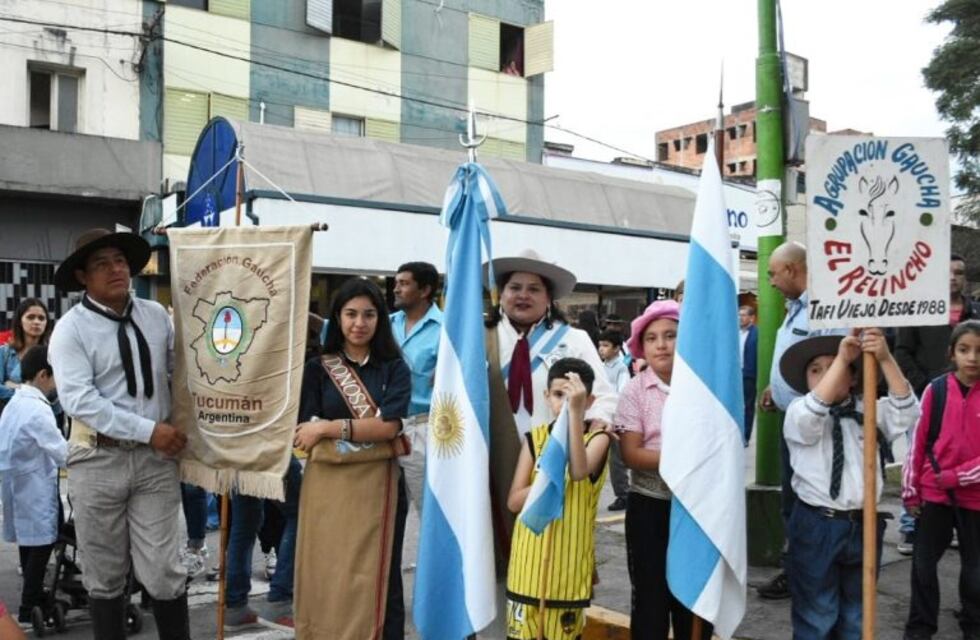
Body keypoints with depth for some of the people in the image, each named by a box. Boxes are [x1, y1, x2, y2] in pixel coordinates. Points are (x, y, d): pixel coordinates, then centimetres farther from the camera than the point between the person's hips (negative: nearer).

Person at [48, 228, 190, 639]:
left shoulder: (156, 316, 6)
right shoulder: (70, 329, -6)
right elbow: (79, 400, -16)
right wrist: (149, 430, -19)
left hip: (156, 457, 2)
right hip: (98, 459, -2)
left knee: (163, 571, 2)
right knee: (105, 574, 11)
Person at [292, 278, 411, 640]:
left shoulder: (394, 369, 5)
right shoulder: (317, 368, 6)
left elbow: (389, 425, -8)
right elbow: (305, 437, -2)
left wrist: (330, 428, -10)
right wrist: (368, 432, -10)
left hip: (377, 486, -1)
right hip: (327, 487, 1)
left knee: (377, 580, 2)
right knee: (325, 578, 5)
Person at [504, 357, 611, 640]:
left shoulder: (597, 438, -5)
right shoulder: (535, 438, 3)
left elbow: (579, 471, -28)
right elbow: (514, 501, -2)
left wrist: (575, 412, -34)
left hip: (569, 561, -2)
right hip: (530, 559, 2)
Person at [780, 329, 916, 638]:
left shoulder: (870, 410, 5)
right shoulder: (798, 413, -5)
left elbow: (906, 413, -14)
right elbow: (813, 412, -28)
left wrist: (885, 359, -25)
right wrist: (841, 357, -31)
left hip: (864, 526, 4)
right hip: (816, 527, -3)